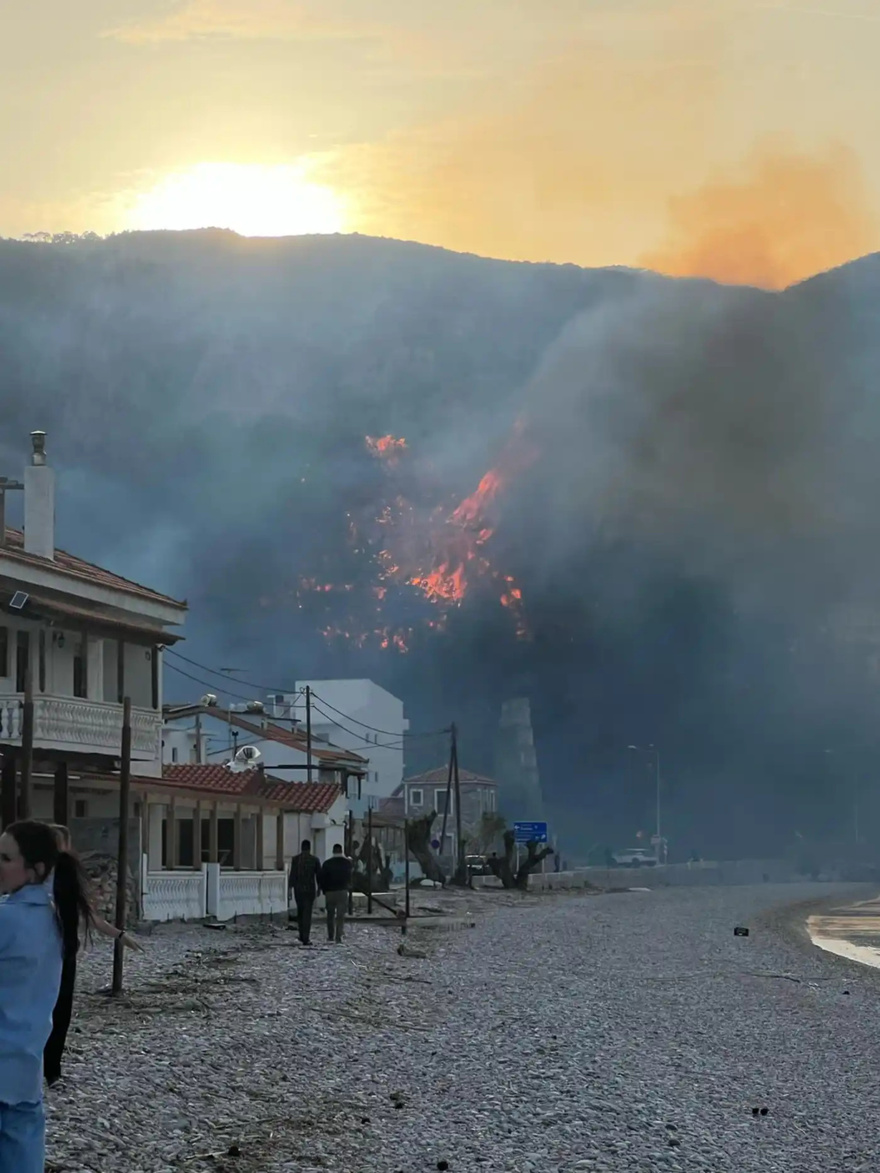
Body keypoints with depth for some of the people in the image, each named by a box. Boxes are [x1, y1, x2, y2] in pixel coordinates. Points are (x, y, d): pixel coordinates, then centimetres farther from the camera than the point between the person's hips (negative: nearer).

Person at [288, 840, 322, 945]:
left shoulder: (295, 859, -3)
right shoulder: (315, 860, -2)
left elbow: (292, 875, -8)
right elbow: (319, 875, 4)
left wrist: (289, 890, -6)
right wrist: (319, 888, 18)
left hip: (298, 889, 1)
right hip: (310, 889, -1)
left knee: (300, 912, 19)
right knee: (307, 913, -1)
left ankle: (302, 935, 23)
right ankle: (306, 938, -9)